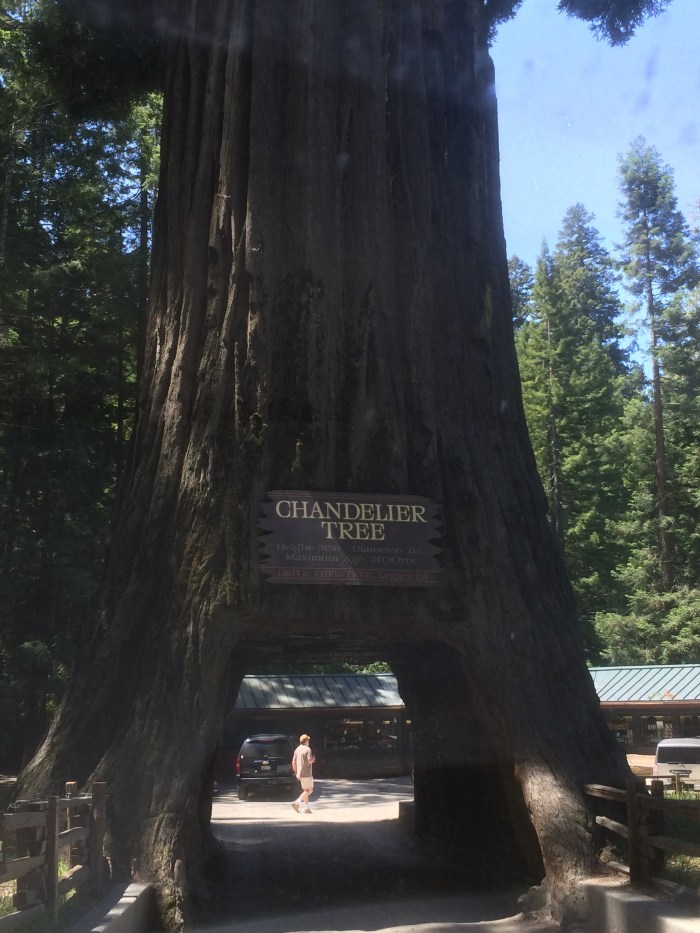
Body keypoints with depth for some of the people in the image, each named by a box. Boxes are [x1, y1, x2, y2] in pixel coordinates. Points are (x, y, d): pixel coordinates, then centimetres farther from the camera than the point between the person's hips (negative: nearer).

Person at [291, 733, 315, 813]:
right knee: (309, 790, -1)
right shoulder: (307, 749, -12)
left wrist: (296, 773, 17)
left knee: (306, 791, 14)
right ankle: (297, 802, -15)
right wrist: (313, 759, 1)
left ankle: (306, 808, 10)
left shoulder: (297, 749, 10)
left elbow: (293, 762, 10)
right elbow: (310, 761, -21)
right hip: (307, 773, -7)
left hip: (300, 773, 7)